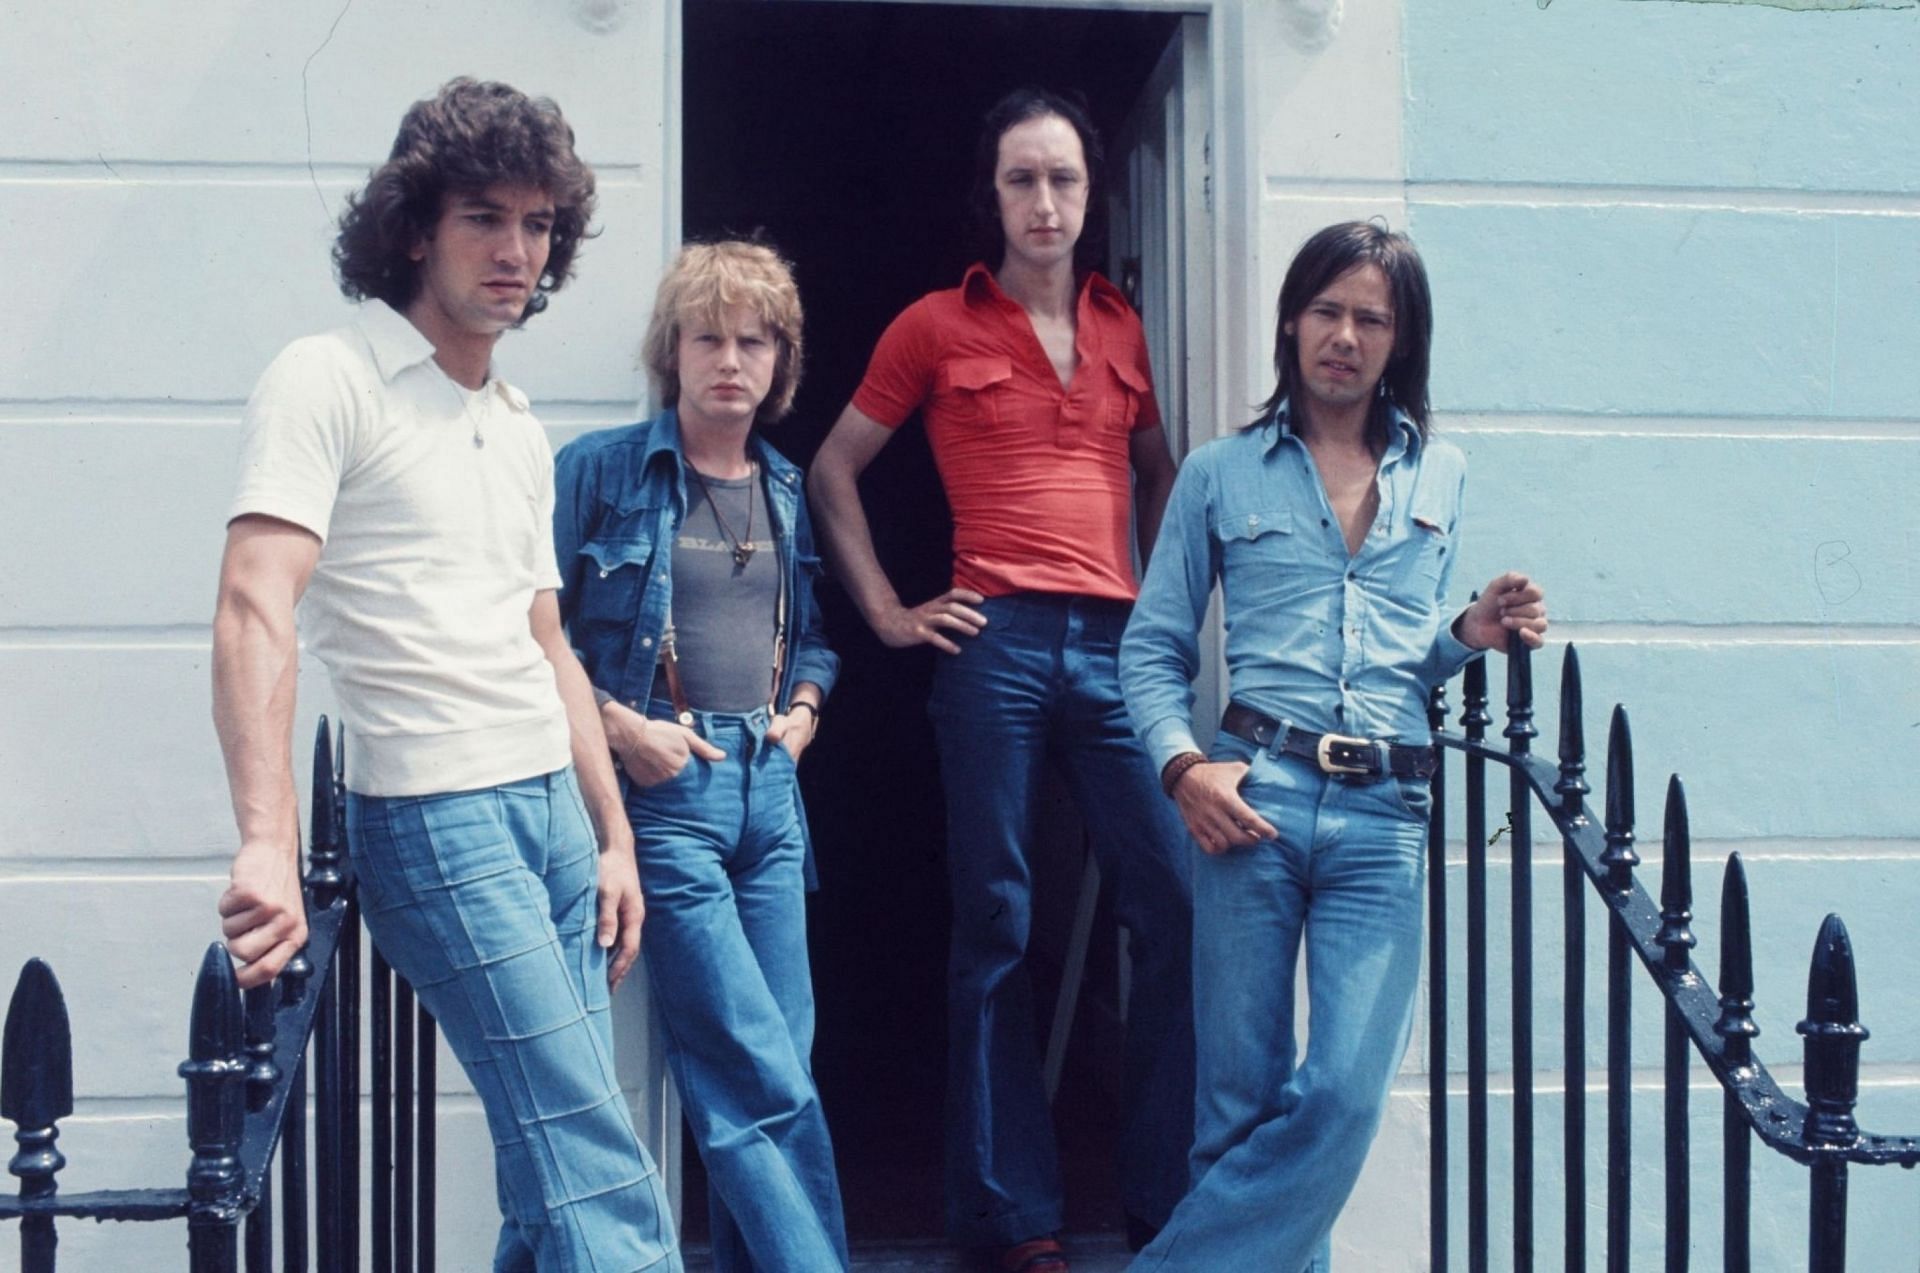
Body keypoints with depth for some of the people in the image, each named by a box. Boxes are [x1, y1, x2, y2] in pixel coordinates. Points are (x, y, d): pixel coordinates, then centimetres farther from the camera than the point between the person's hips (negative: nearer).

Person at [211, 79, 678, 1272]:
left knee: (558, 1165, 5)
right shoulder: (330, 381, -7)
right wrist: (270, 845, -31)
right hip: (437, 816, -8)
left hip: (557, 811, 8)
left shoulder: (523, 432, 17)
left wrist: (615, 838, 19)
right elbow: (255, 610, -19)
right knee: (604, 1173, -15)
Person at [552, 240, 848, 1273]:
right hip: (661, 789, -6)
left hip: (770, 788, 6)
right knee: (766, 1082, -9)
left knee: (764, 1078, 6)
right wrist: (617, 724, -15)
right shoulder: (600, 471, -3)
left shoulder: (785, 491, 14)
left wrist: (805, 702, 7)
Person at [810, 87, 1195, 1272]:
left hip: (1116, 642, 3)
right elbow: (835, 469, 10)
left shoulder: (1121, 327, 15)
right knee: (998, 926, 2)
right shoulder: (938, 327, 5)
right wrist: (887, 611, 4)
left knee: (1180, 908, -4)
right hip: (997, 642, -3)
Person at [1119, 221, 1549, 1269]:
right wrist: (1182, 765, -7)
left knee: (1345, 1096, -9)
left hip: (1385, 817, 2)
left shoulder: (1441, 477, 16)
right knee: (1243, 1094, 0)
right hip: (1254, 797, -1)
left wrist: (1474, 635, 4)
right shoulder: (1221, 474, 9)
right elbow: (1152, 648, 9)